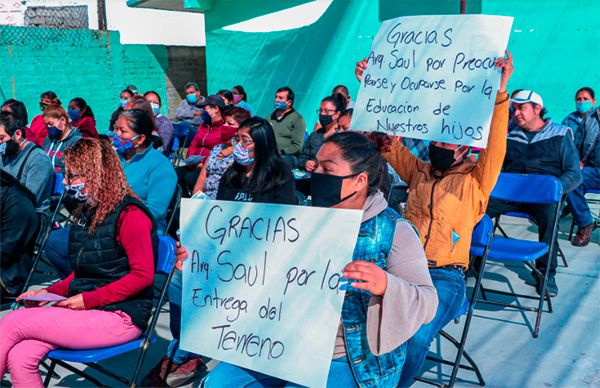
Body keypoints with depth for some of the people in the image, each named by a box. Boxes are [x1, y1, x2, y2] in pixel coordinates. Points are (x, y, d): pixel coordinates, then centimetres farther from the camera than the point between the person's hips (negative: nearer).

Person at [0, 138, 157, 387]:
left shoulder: (130, 215, -13)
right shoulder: (86, 213, 14)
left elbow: (142, 275, -16)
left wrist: (89, 299, -17)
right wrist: (49, 292, 6)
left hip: (121, 316, -8)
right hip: (85, 310, 8)